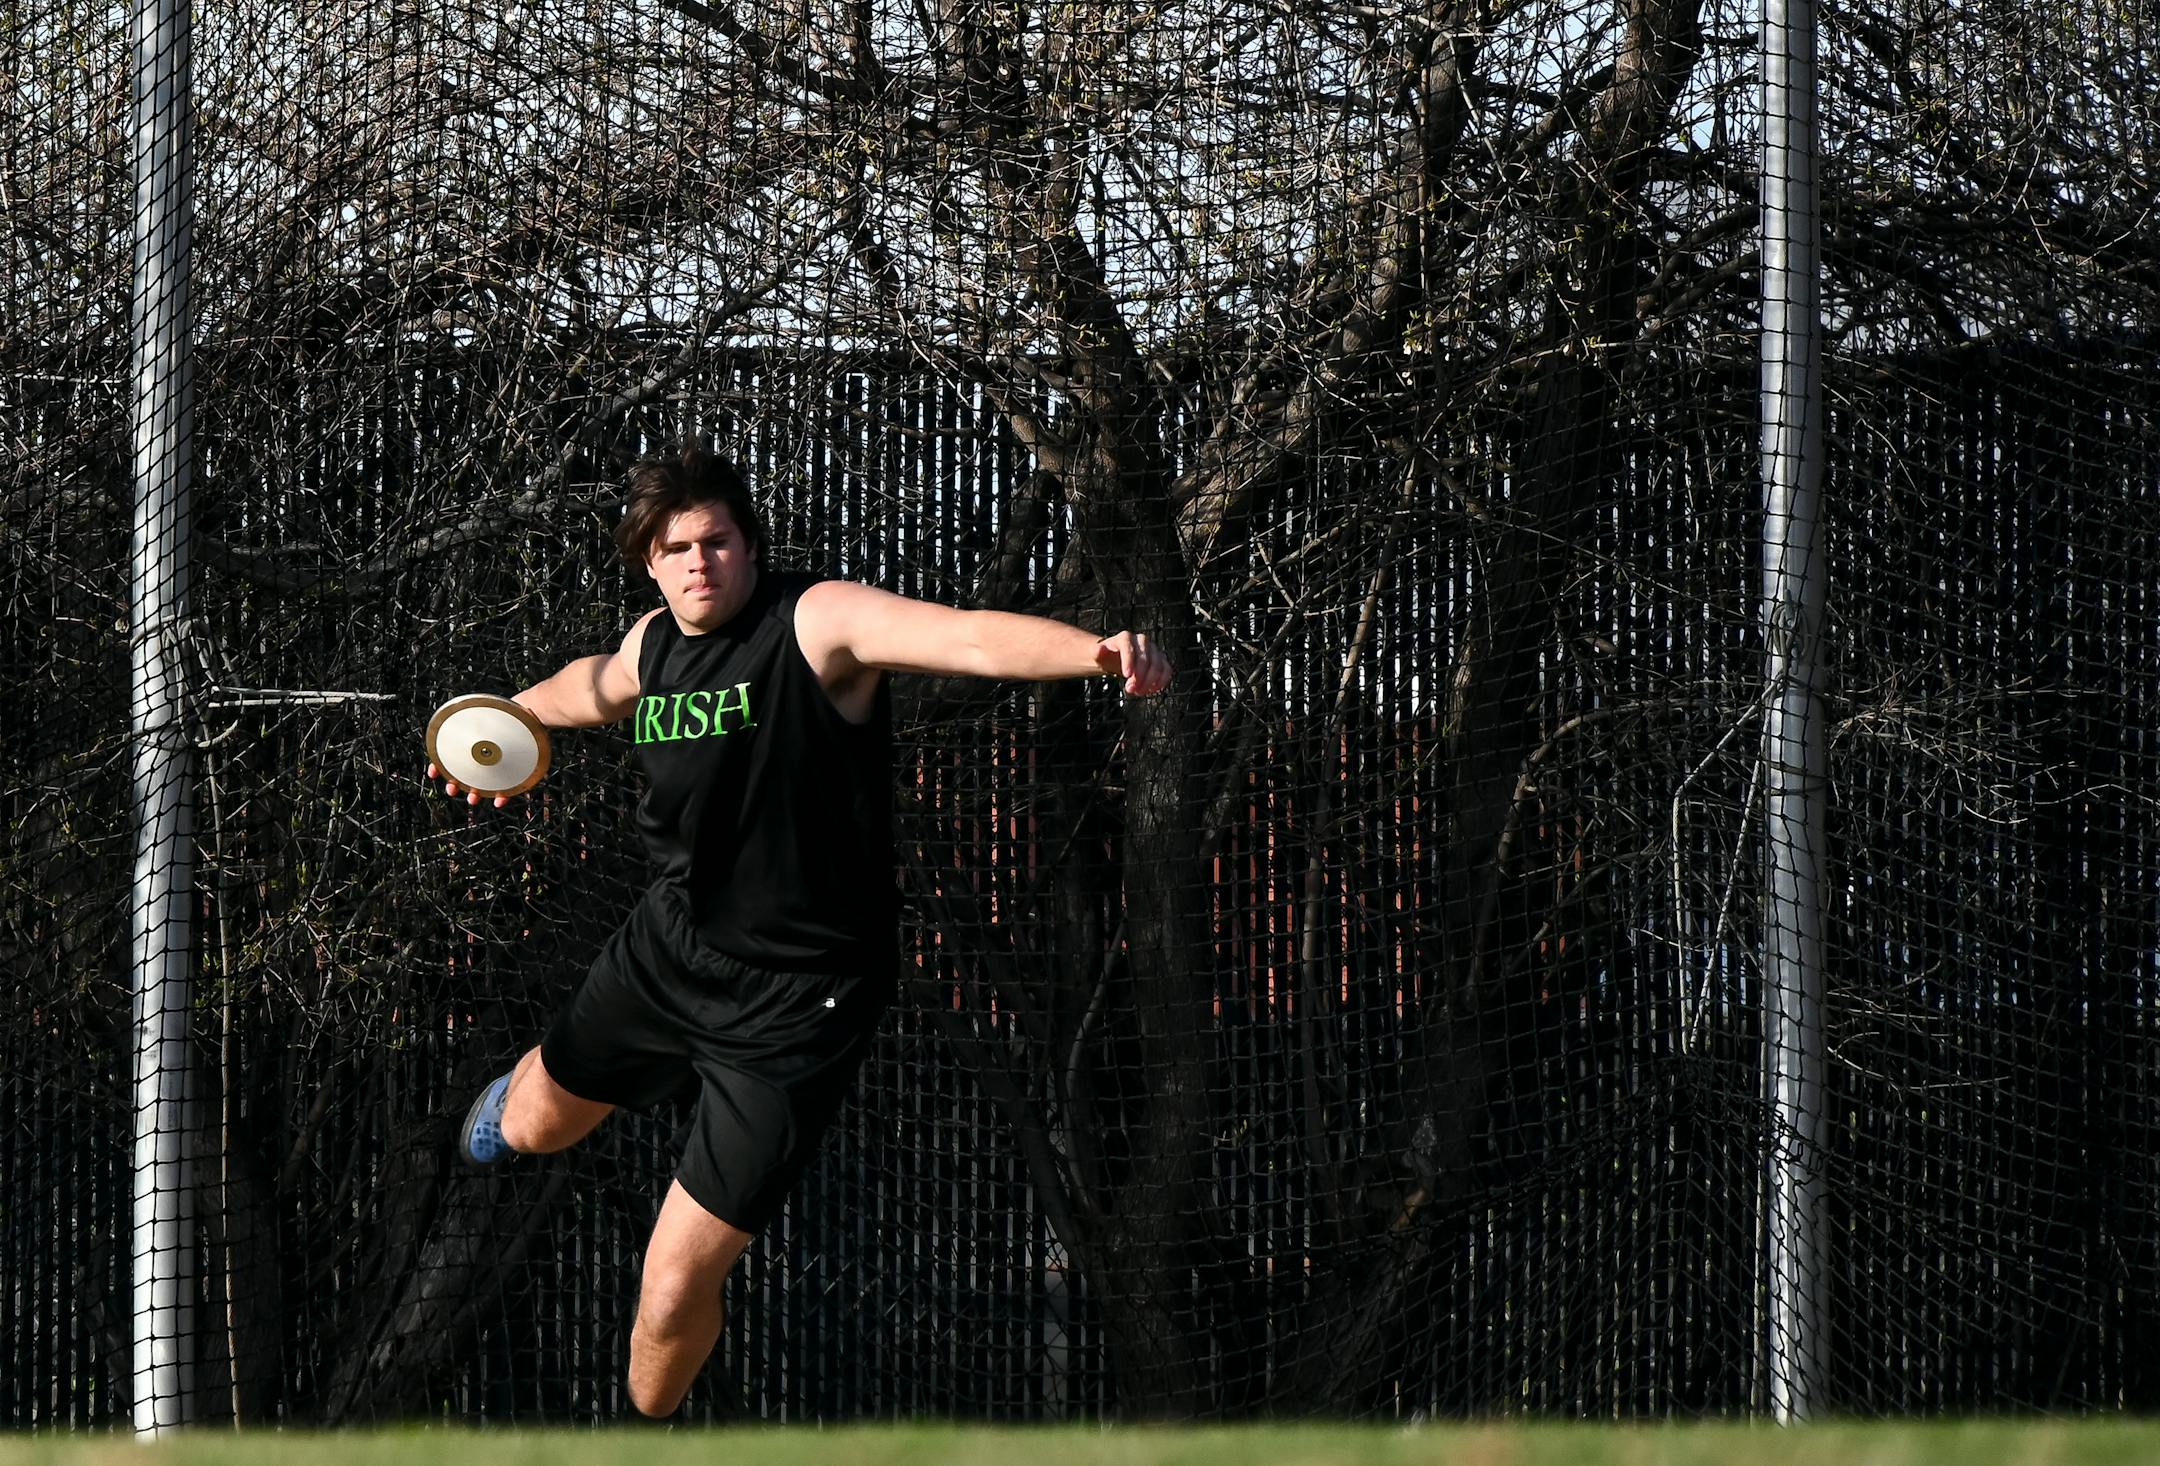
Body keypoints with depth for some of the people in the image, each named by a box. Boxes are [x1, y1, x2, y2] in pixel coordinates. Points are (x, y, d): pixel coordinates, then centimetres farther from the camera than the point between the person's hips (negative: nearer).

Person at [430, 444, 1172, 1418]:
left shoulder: (818, 623, -23)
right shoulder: (652, 645, -2)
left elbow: (971, 639, -41)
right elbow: (594, 687, 25)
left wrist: (1098, 652, -58)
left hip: (789, 1007, -7)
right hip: (666, 949, 7)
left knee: (672, 1293, -7)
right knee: (539, 1128, 33)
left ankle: (649, 1422, 26)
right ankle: (516, 1101, 73)